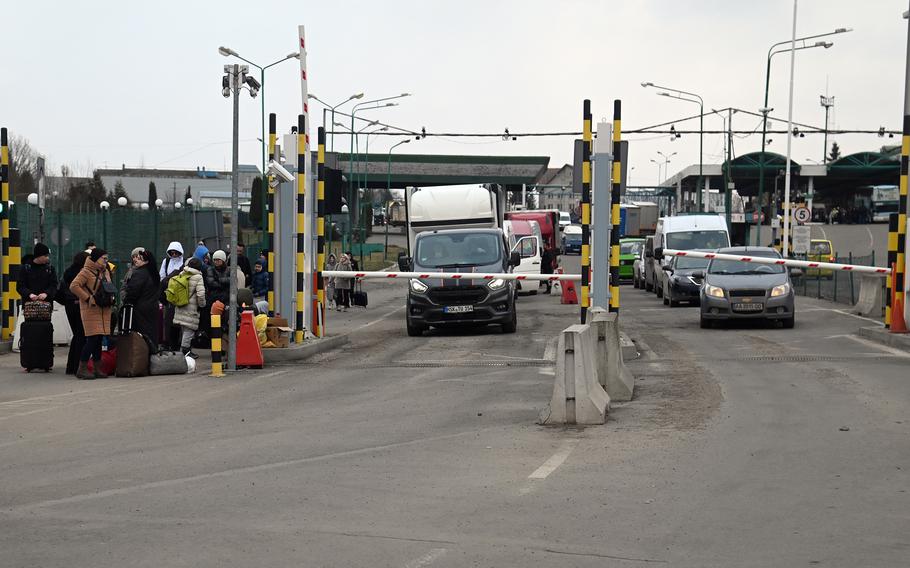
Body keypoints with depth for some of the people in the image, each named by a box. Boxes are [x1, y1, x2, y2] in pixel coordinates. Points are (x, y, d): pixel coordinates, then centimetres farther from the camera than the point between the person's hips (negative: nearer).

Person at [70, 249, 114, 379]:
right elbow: (73, 286, -17)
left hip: (104, 310, 8)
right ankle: (82, 369, -6)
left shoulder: (106, 272, 17)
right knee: (93, 339, -12)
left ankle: (98, 369, 14)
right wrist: (87, 298, -18)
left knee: (98, 339, 10)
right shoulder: (86, 272, -9)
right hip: (91, 310, -8)